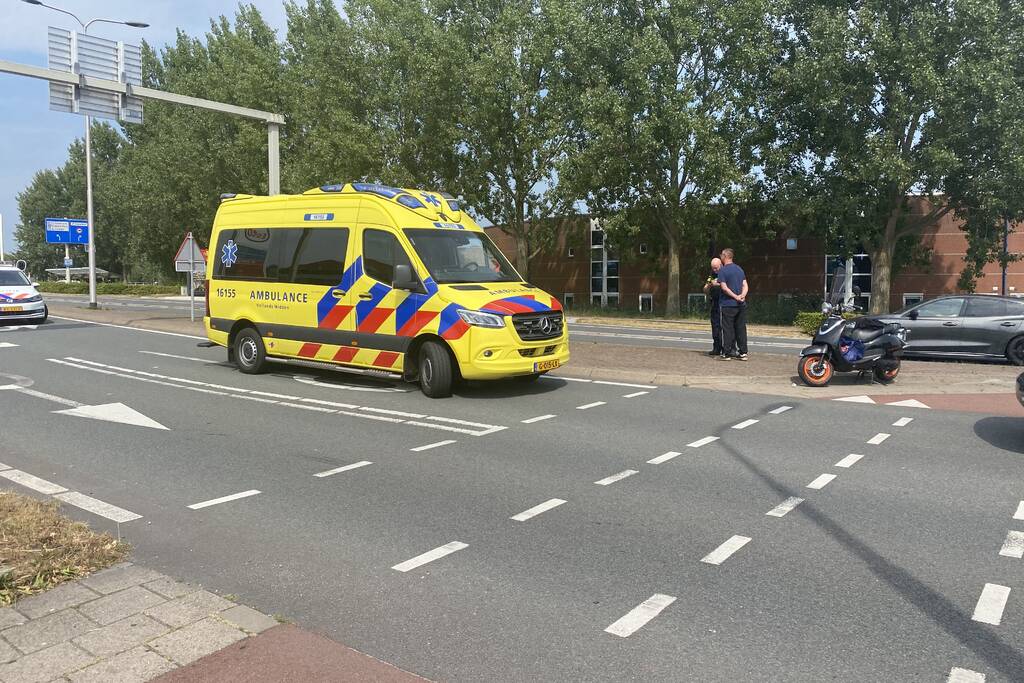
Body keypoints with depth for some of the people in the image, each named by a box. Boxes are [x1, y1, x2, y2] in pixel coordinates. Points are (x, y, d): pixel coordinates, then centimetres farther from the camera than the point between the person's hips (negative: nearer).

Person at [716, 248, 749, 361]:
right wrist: (742, 295, -7)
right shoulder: (740, 269, 14)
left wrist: (735, 296, -11)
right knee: (741, 328, 9)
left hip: (728, 304, -6)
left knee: (727, 329, -1)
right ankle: (743, 352, 10)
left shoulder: (722, 270, -7)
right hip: (741, 305, 6)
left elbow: (724, 287, -15)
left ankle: (727, 353, 0)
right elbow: (745, 286, 8)